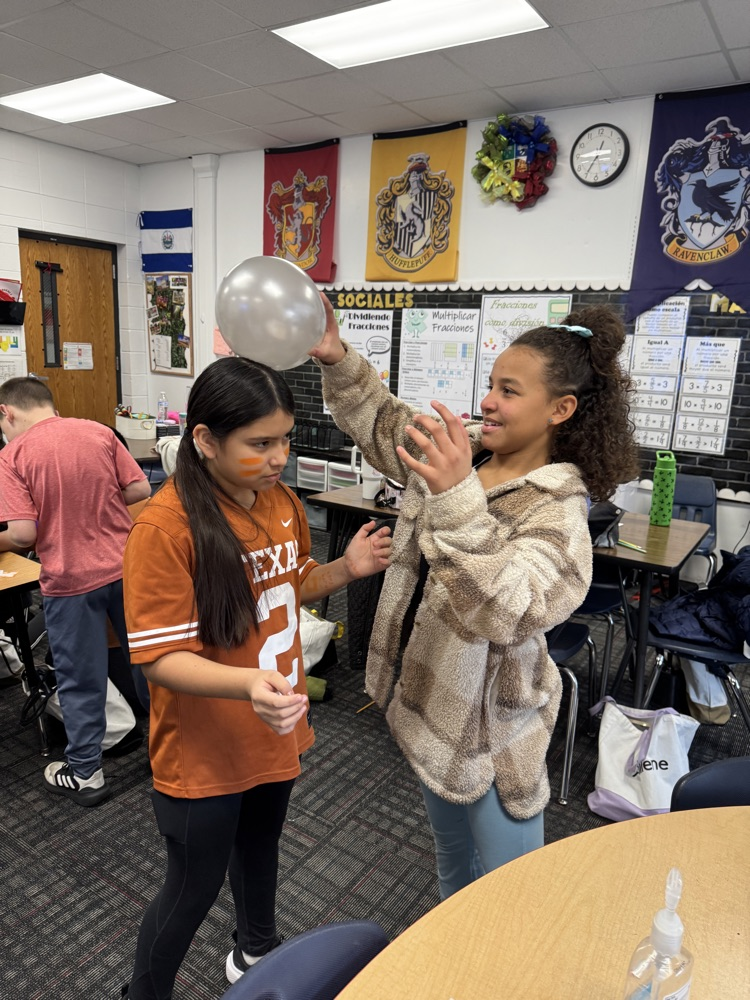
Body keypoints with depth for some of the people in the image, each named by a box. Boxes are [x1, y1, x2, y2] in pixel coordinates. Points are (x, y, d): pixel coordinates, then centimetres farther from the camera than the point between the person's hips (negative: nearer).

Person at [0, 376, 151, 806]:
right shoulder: (98, 431, 0)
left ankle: (85, 774, 27)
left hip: (71, 580, -3)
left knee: (81, 679, 12)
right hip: (127, 566, 4)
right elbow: (140, 490, -1)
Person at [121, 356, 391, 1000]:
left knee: (260, 849, 29)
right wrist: (248, 682, -41)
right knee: (193, 889, 16)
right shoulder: (165, 527, -26)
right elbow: (161, 656, -24)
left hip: (276, 731, 6)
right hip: (205, 753, -6)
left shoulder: (282, 502, -4)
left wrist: (347, 569, -8)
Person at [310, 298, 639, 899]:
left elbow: (501, 610, -40)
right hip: (429, 696, 8)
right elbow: (384, 423, 6)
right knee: (450, 853, 32)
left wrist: (456, 496, -50)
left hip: (490, 726, -8)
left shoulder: (558, 511, -26)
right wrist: (337, 360, -9)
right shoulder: (460, 448, -5)